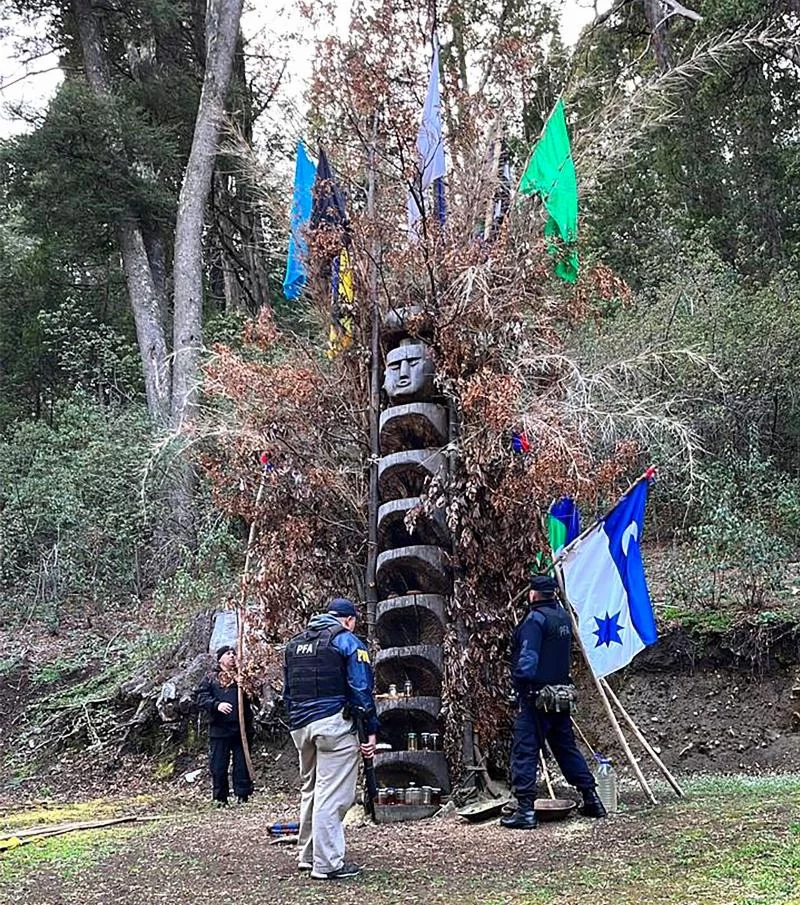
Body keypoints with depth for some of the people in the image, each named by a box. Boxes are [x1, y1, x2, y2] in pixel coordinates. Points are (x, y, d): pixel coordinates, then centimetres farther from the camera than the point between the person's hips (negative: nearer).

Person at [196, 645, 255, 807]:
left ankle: (243, 796, 10)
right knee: (218, 765, 2)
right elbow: (202, 698, 0)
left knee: (242, 763, 3)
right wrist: (217, 705, -17)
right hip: (219, 728, -1)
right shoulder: (211, 678, 10)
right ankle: (220, 798, 12)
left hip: (242, 728, 1)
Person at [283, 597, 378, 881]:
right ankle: (327, 864, -5)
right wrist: (371, 730, -7)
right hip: (333, 723, -7)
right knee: (332, 794, -5)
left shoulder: (295, 642, 18)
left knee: (309, 790, 19)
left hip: (300, 725, 7)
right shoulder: (346, 640, -3)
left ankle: (307, 855, 26)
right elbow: (361, 688, -9)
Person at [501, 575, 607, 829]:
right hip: (562, 694, 8)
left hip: (538, 696, -8)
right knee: (567, 748, 18)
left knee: (524, 751, -5)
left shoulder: (535, 619, -13)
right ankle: (592, 801, 22)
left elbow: (527, 659, -20)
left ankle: (525, 810, -8)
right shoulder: (563, 617, 12)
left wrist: (521, 685, -17)